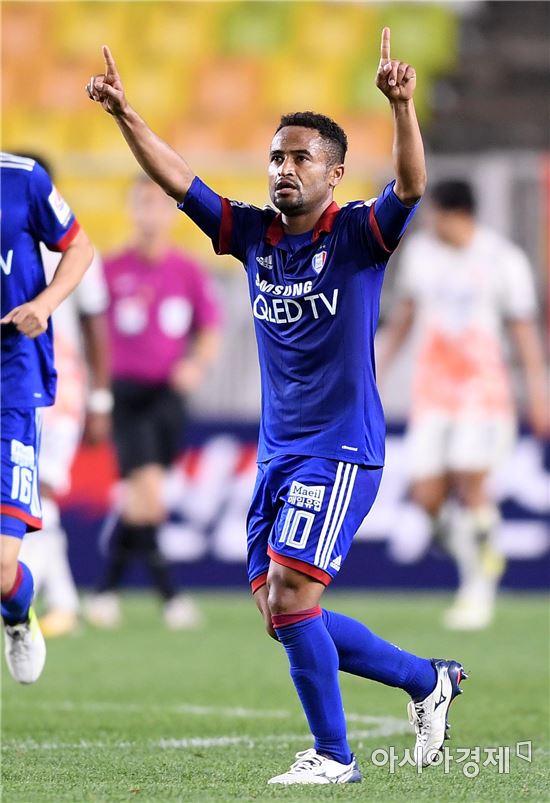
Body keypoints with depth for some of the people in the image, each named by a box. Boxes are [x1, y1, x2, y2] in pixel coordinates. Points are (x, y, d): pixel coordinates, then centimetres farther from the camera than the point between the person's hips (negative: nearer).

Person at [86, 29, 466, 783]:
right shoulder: (254, 234, 7)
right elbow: (175, 178, 7)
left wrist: (402, 106, -42)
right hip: (278, 452, 7)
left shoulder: (358, 235, -8)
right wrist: (124, 112, -6)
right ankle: (428, 679, 24)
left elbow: (411, 186, -26)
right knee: (283, 615, 7)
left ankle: (333, 755, -3)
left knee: (290, 595, -17)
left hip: (341, 451, -7)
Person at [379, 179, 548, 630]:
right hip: (432, 390, 4)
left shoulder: (503, 260, -7)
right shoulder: (420, 251, 5)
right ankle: (478, 558, 20)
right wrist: (378, 367, 22)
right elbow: (405, 313, 19)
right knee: (427, 497, -6)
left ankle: (480, 590, -1)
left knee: (470, 482, -17)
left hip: (483, 387, -4)